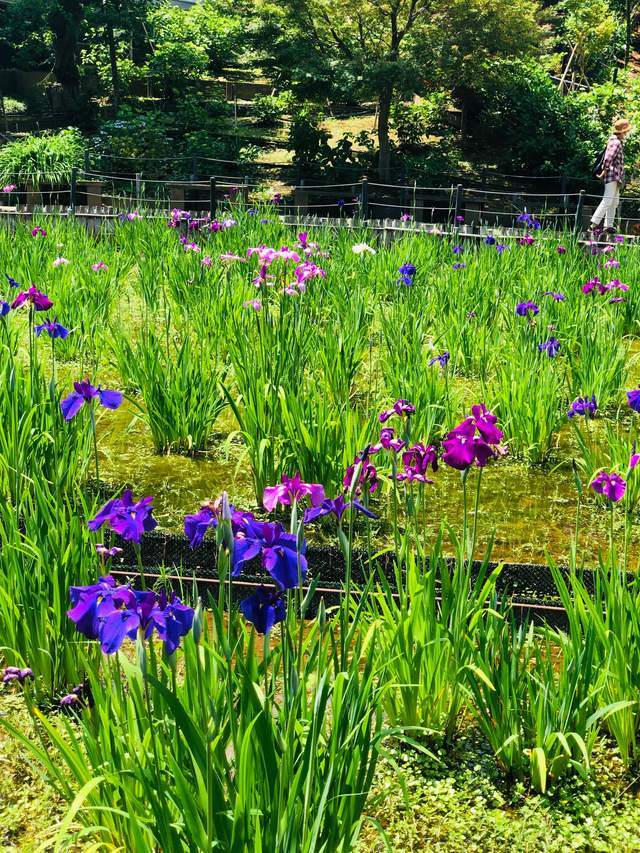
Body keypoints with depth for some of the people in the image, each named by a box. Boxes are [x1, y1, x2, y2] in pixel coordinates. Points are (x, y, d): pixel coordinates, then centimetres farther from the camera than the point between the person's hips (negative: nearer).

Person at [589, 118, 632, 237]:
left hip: (616, 178, 11)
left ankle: (608, 226, 16)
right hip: (612, 175, -11)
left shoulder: (616, 141, 15)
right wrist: (604, 172, -17)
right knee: (607, 201, -14)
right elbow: (608, 158, -25)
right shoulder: (616, 143, -15)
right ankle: (594, 224, -16)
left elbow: (608, 157, 20)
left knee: (614, 202, 13)